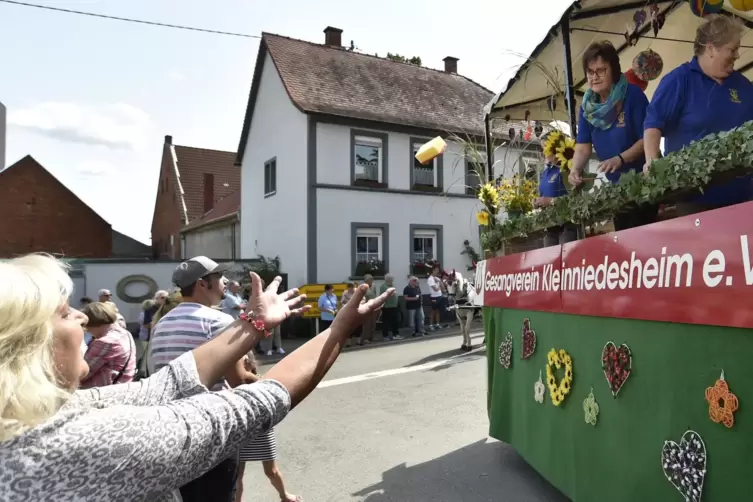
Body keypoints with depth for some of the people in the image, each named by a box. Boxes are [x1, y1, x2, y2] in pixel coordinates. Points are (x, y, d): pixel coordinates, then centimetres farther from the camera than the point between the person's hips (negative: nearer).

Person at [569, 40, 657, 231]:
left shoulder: (633, 95, -15)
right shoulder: (587, 107, 2)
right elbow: (583, 147, -2)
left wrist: (620, 159, -33)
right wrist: (575, 169, -22)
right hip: (616, 186, 6)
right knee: (623, 234, 16)